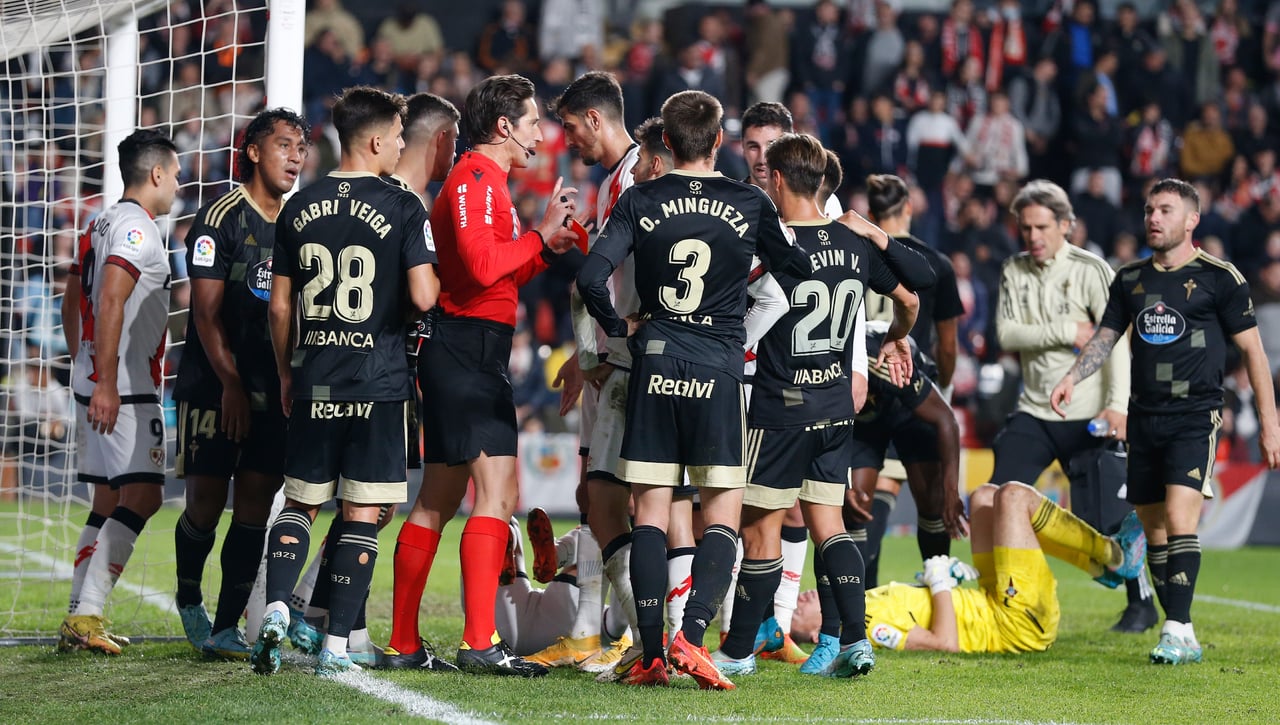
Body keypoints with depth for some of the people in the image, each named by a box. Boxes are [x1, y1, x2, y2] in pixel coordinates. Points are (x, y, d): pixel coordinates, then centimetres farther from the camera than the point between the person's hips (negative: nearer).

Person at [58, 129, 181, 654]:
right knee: (142, 495, -13)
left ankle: (80, 619, 12)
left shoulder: (102, 226, 18)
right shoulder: (137, 228, -12)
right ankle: (86, 615, -20)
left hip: (95, 386, 10)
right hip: (123, 390, -10)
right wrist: (105, 384, -26)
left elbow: (72, 304, 26)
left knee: (109, 502, 13)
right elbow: (110, 304, -23)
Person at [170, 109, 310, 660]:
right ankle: (189, 600, 23)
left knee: (255, 506, -2)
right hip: (215, 383, -5)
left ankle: (225, 629, 0)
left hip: (274, 388, 5)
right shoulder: (223, 216, -6)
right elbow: (206, 311, -9)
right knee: (206, 503, -2)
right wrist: (231, 383, -14)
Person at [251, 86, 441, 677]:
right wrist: (435, 279, 8)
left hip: (314, 383, 4)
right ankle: (336, 647, 0)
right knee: (362, 513, 2)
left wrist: (286, 374, 21)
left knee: (300, 502, 14)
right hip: (379, 383, -4)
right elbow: (423, 297, -15)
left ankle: (276, 610, -7)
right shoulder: (401, 207, -7)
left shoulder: (299, 208, 6)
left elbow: (280, 306, 9)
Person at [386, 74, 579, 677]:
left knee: (439, 500, 13)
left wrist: (545, 248, 14)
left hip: (462, 350, 11)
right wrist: (541, 234, -11)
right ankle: (479, 643, -21)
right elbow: (482, 264, -22)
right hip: (470, 348, -11)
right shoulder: (476, 178, -9)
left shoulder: (481, 180, 23)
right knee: (497, 493, -15)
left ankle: (403, 643, 17)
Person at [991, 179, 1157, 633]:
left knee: (1102, 519, -5)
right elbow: (1007, 334, -3)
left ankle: (1141, 603, 13)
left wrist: (1118, 404, -23)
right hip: (1034, 413, 4)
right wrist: (1066, 331, -15)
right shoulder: (1013, 272, 7)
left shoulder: (1091, 270, -7)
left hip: (1086, 416, -4)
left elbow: (1115, 340, -14)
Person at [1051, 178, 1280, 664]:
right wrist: (1072, 378, -2)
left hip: (1195, 416, -6)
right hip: (1144, 418, 6)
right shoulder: (1130, 279, 11)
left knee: (1179, 519, -19)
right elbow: (1105, 336, 17)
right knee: (1153, 527, 6)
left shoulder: (1219, 278, -2)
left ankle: (1178, 631, -21)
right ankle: (1182, 637, 13)